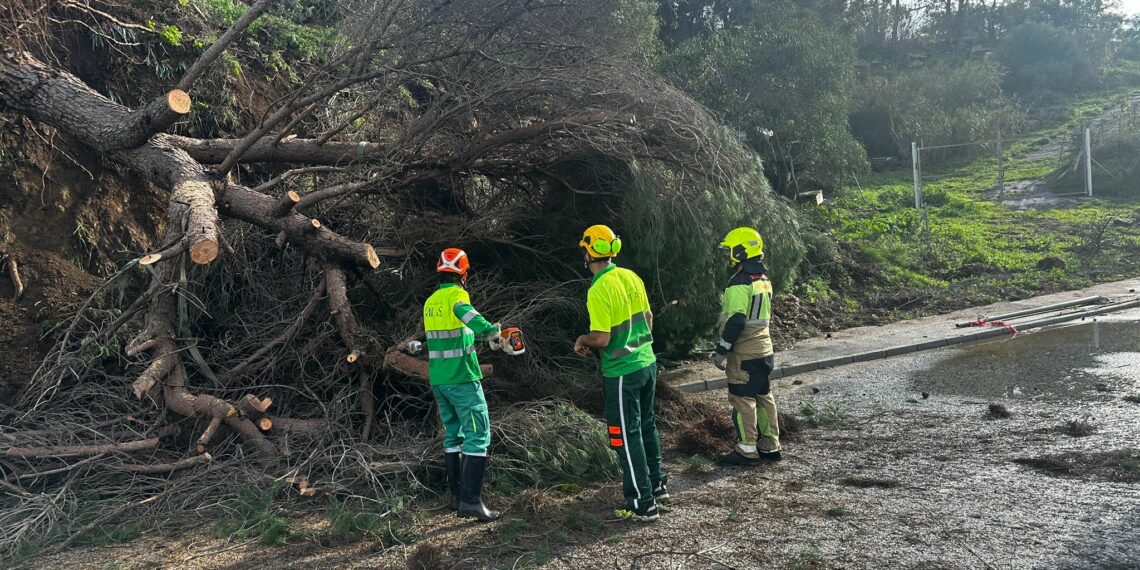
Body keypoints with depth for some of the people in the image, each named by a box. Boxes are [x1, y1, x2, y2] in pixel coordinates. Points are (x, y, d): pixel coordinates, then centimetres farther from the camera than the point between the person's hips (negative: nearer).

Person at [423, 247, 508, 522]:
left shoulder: (430, 301, 12)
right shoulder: (456, 294, -12)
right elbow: (466, 312, -35)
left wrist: (480, 332, 35)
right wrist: (491, 329, -49)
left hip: (438, 380, 8)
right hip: (462, 378, -8)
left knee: (453, 435, 16)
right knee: (477, 435, -5)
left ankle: (458, 497, 20)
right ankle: (471, 500, -11)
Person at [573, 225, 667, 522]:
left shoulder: (599, 290, -20)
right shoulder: (631, 277, 3)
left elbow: (601, 339, -21)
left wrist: (582, 341, -2)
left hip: (622, 373, -8)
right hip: (647, 362, 8)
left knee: (627, 436, 2)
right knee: (646, 425, 22)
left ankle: (643, 504, 9)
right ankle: (657, 484, 36)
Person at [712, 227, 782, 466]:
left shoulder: (740, 282, -18)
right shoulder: (763, 279, 11)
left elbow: (735, 320, -22)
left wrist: (721, 350, -16)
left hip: (744, 353, -9)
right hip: (764, 349, 9)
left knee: (743, 399, -2)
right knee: (763, 396, 15)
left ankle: (747, 450, 2)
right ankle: (770, 446, 22)